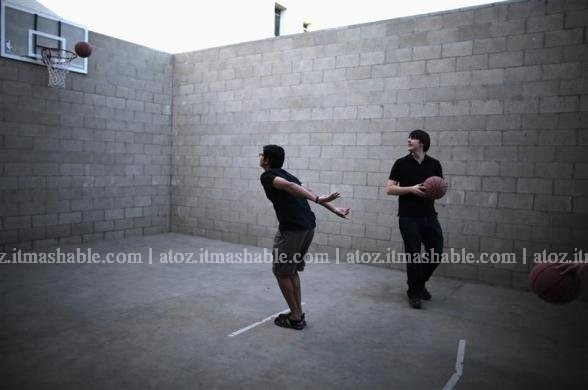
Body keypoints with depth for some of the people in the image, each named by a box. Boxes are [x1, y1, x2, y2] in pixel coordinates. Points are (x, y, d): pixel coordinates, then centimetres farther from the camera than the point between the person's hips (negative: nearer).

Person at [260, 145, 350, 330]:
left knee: (281, 271, 7)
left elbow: (288, 186, -21)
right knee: (291, 270, 20)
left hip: (292, 229, -8)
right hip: (308, 227, 8)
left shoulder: (267, 176, -3)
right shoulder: (286, 174, 22)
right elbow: (306, 192, 15)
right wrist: (334, 209, 9)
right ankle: (298, 313, 26)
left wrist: (317, 199, -34)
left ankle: (295, 317, 13)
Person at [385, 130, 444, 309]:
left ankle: (420, 283, 30)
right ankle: (414, 293, 18)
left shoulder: (434, 164, 6)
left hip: (429, 216, 3)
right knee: (413, 255, -1)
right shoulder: (402, 163, -2)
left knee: (436, 252, 3)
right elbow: (389, 189, -6)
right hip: (409, 217, -3)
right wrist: (411, 189, -18)